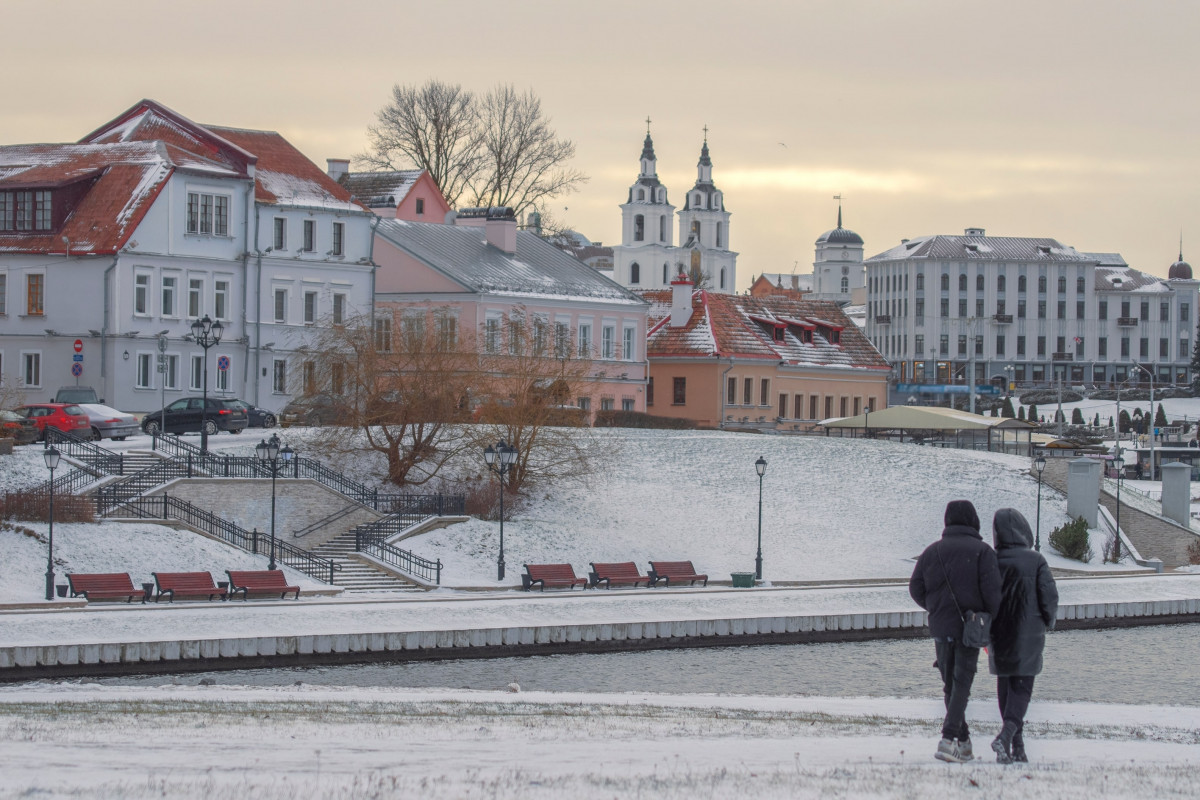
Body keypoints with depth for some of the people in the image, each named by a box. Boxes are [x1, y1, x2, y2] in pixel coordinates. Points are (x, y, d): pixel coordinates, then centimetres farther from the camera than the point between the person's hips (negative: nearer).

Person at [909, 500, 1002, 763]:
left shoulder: (932, 551, 6)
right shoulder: (982, 551, -5)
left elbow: (916, 588, 6)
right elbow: (992, 591, -12)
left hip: (940, 626, 3)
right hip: (970, 626, -3)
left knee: (951, 684, 14)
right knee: (962, 683, -2)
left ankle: (963, 741, 15)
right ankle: (949, 738, -17)